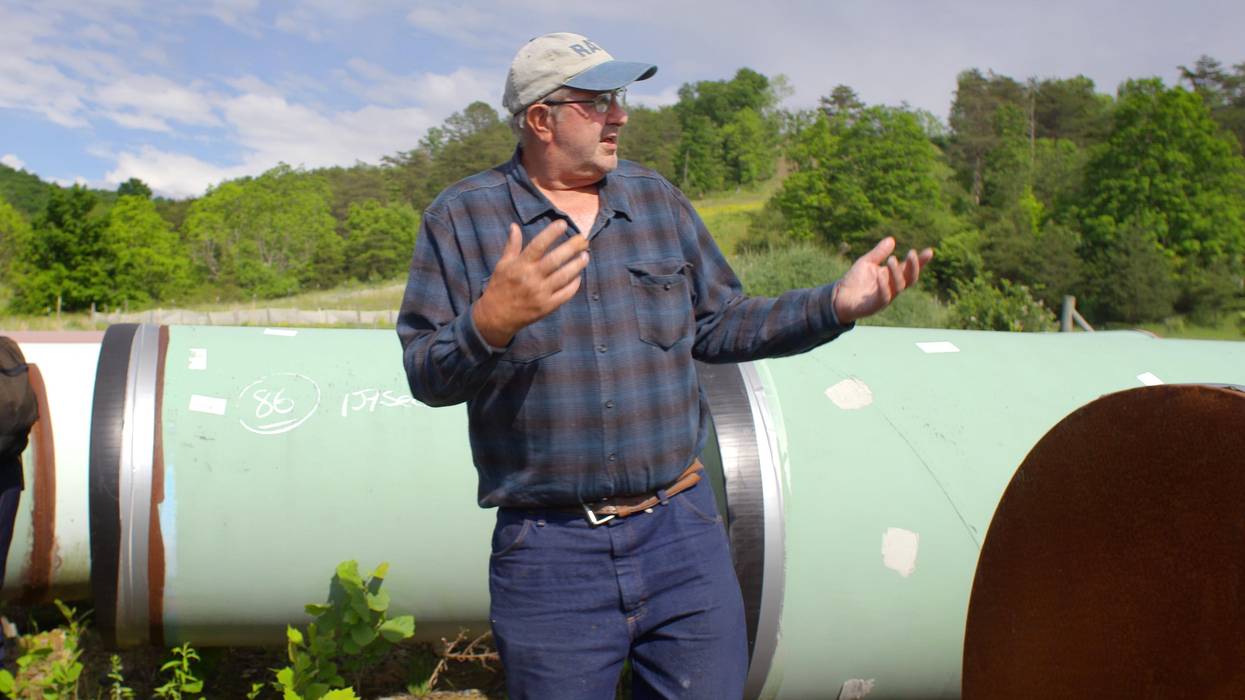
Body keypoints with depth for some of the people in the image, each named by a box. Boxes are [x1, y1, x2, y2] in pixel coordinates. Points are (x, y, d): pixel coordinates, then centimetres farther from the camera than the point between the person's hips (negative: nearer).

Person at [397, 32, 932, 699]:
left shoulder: (659, 201, 9)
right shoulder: (461, 218, -3)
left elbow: (718, 326, 13)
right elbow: (425, 375, -6)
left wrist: (836, 303, 1)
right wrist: (491, 324, -26)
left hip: (681, 528, 3)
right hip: (548, 550, -3)